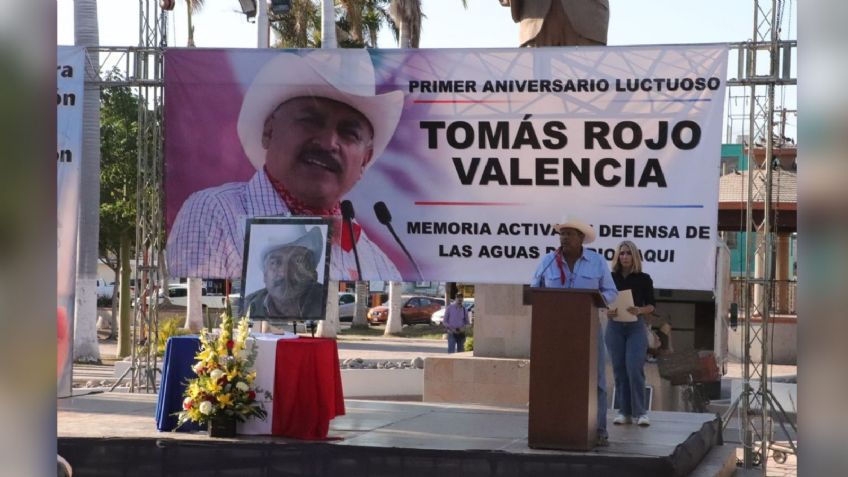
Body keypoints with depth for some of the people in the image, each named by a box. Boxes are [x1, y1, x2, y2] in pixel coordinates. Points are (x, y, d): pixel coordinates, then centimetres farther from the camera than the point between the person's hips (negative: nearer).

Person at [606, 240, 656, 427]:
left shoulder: (643, 279, 3)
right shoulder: (611, 278, 7)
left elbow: (651, 305, 3)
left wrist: (639, 310, -17)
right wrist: (607, 311, -12)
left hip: (636, 327, -2)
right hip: (615, 326, 2)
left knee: (634, 369, -11)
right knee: (619, 370, 3)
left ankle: (640, 412, -5)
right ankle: (624, 411, 10)